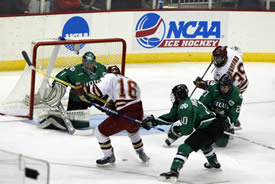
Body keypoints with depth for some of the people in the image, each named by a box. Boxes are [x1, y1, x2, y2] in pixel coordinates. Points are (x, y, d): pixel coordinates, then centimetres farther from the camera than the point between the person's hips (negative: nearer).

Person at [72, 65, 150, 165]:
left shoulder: (110, 77, 3)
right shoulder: (131, 81, 24)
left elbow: (100, 89, -14)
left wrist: (85, 88, -2)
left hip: (125, 115, -7)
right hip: (139, 113, 7)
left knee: (100, 132, 12)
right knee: (133, 131, 43)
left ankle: (109, 157, 25)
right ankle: (141, 153, 53)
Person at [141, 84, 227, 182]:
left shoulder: (185, 107, -14)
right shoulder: (189, 101, 17)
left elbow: (187, 129, -17)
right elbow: (171, 117, 24)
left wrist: (177, 128, 3)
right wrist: (154, 121, 20)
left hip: (208, 129, -10)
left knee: (185, 148, -12)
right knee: (204, 143, 40)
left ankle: (174, 171, -24)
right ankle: (214, 163, 58)